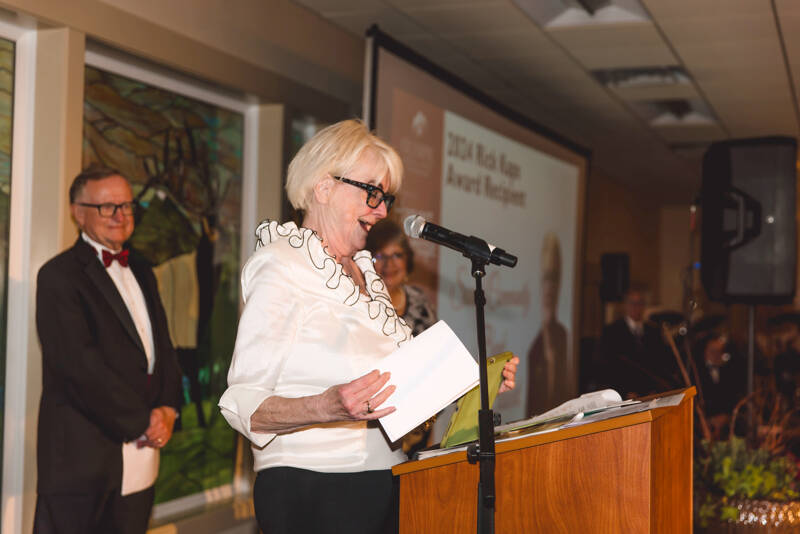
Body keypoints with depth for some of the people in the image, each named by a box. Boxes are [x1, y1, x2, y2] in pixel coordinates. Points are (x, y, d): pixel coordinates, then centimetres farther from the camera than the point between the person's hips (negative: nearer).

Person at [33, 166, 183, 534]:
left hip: (141, 450, 7)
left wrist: (167, 408, -2)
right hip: (84, 458, -7)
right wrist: (141, 421, -12)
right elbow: (80, 365, -16)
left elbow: (163, 348, 17)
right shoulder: (59, 276, -7)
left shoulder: (141, 274, 18)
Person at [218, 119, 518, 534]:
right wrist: (329, 406, -33)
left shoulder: (363, 271, 16)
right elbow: (244, 405, -17)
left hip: (384, 484, 8)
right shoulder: (281, 269, -10)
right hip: (312, 494, -7)